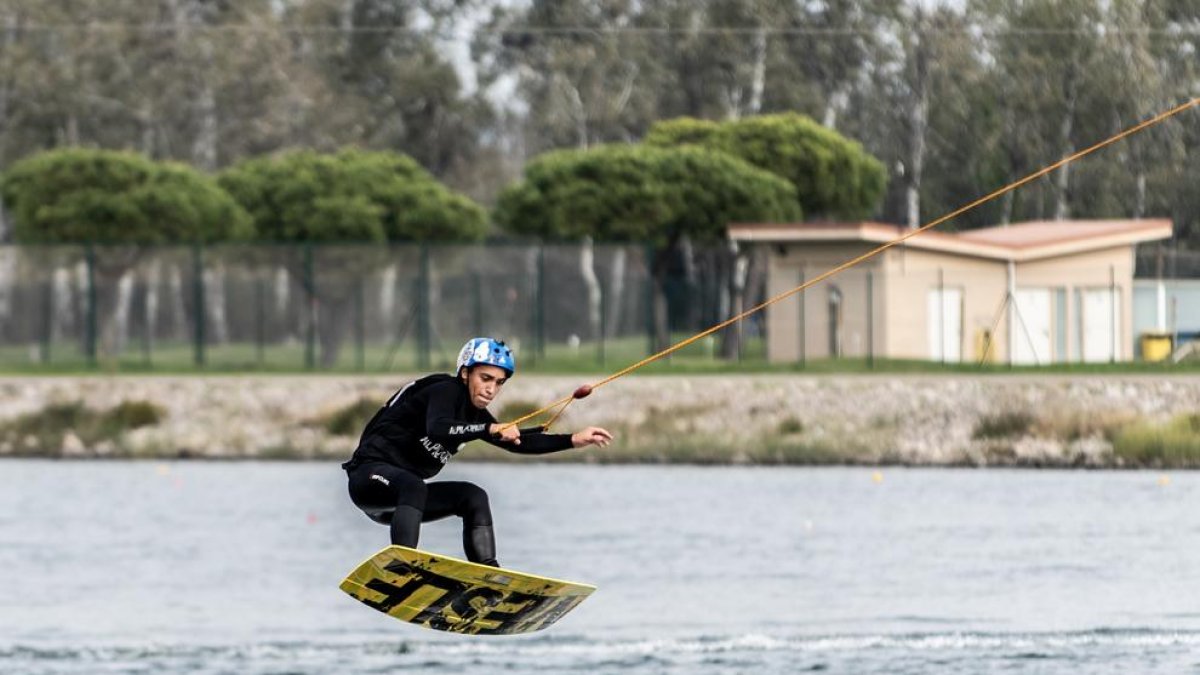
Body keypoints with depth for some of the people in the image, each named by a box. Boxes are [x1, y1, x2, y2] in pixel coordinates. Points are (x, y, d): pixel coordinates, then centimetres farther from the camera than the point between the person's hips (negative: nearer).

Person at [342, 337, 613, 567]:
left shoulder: (475, 413, 11)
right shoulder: (444, 391, -14)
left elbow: (518, 442, 17)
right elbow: (437, 429, -34)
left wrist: (574, 440, 11)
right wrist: (490, 429, -44)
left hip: (402, 494, 10)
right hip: (370, 474, -10)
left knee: (473, 497, 6)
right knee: (413, 486, -37)